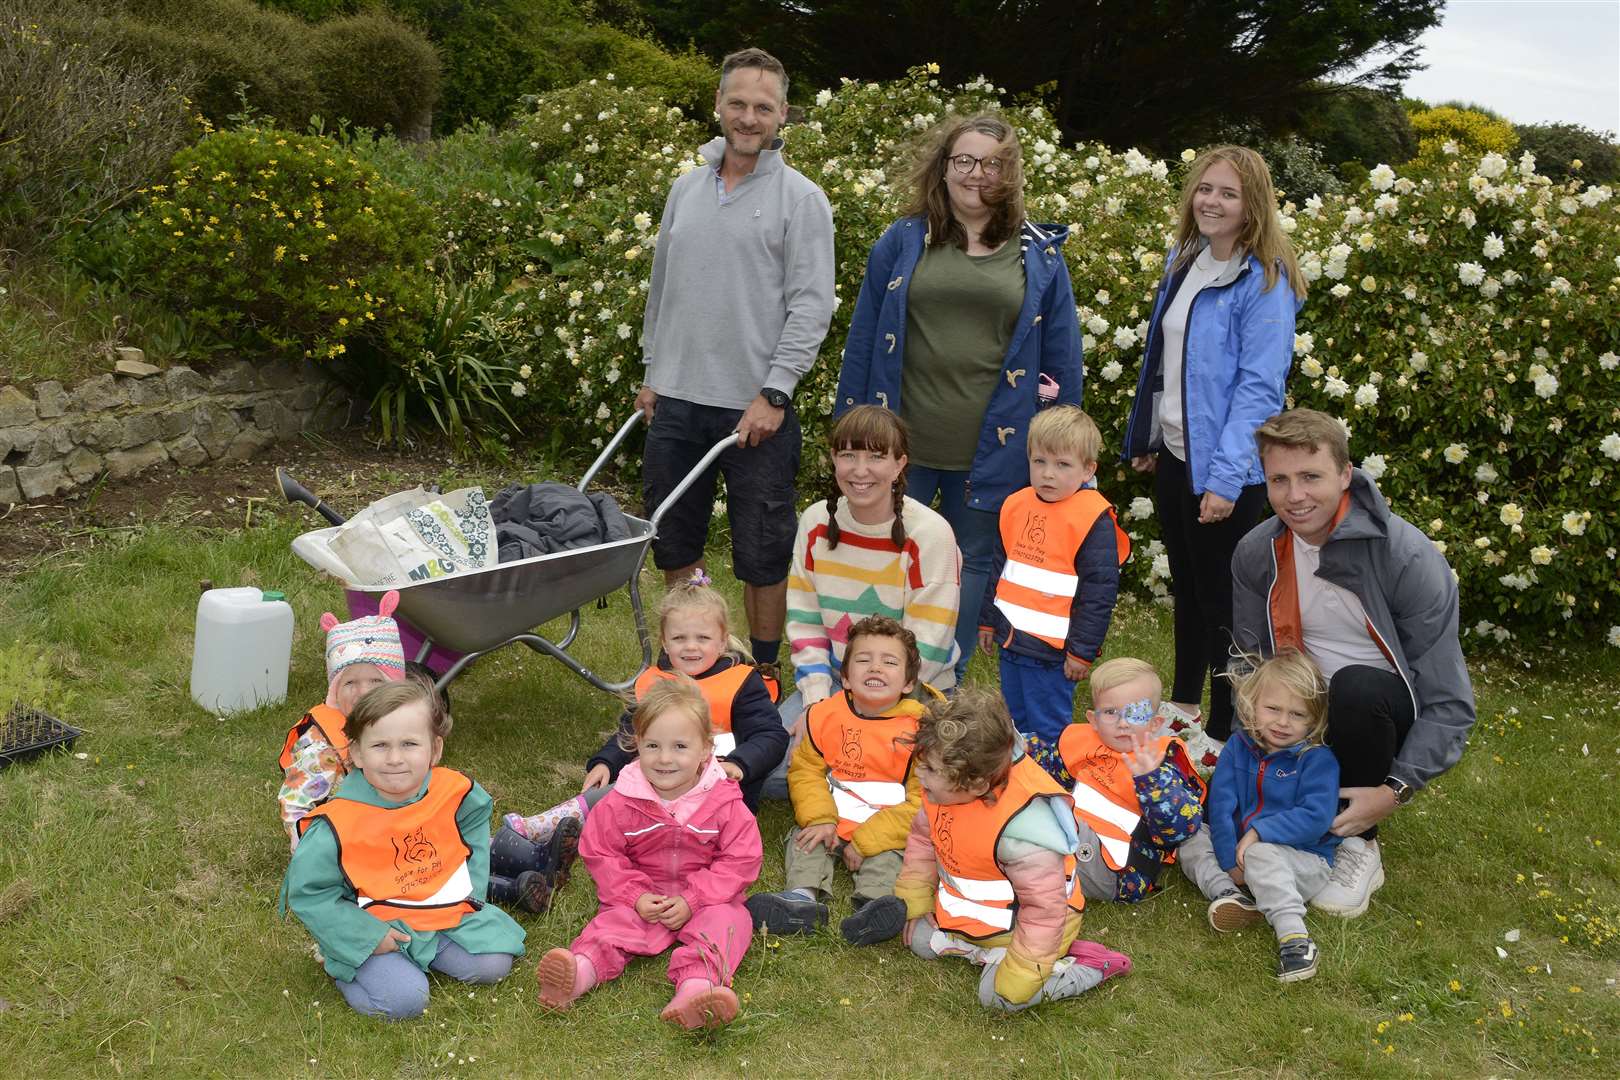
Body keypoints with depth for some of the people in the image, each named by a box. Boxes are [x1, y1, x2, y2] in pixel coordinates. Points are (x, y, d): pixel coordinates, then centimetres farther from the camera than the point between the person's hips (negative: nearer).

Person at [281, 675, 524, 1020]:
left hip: (448, 912, 5)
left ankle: (419, 950, 13)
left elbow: (475, 823, 13)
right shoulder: (337, 826, -24)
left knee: (493, 964, -7)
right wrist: (369, 936, -18)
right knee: (404, 999, -23)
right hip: (374, 927, -4)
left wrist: (469, 893, 5)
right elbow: (308, 894, -14)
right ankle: (346, 969, 6)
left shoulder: (455, 792, -11)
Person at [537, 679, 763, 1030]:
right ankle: (580, 970, -50)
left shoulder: (724, 803, -10)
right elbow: (600, 853, -2)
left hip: (704, 899, -1)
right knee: (614, 921, -25)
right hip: (642, 898, 1)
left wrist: (692, 900, -18)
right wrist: (635, 896, -15)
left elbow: (740, 861, -10)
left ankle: (696, 987, -52)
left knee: (727, 919, -28)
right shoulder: (622, 802, -7)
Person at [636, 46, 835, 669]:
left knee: (762, 554, 4)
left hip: (755, 407, -5)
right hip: (676, 402, 5)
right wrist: (652, 370, 17)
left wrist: (774, 393, -16)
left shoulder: (800, 198, -4)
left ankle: (764, 676, 18)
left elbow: (811, 307, -10)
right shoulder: (686, 188, 12)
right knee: (674, 540, 14)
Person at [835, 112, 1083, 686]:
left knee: (970, 563, 11)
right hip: (902, 442, 0)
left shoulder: (1041, 254, 4)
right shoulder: (903, 242, 3)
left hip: (992, 447, 1)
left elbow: (1062, 354, 6)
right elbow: (863, 337, 5)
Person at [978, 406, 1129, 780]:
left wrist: (1083, 651, -15)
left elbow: (1100, 591, -15)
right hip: (1011, 640, 7)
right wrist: (988, 621, 20)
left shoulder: (1094, 519, -15)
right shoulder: (1016, 505, 5)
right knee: (1016, 726, 21)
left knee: (1048, 733, 4)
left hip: (1052, 650, -7)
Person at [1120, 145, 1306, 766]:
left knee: (1222, 597, 3)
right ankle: (1184, 704, 38)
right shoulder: (1183, 261, 8)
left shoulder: (1264, 281, -16)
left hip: (1222, 468, -8)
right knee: (1186, 586, 21)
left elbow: (1260, 386, -21)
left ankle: (1223, 736, 17)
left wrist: (1227, 476, -26)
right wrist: (1144, 438, 16)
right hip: (1174, 453, 8)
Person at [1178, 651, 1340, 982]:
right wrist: (1230, 860, -17)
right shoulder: (1239, 747, 1)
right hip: (1241, 852, 6)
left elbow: (1316, 818, -21)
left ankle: (1294, 938, -40)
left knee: (1262, 855, -35)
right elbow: (1220, 805, -6)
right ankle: (1228, 893, -29)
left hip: (1304, 861, -6)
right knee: (1191, 839, -8)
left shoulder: (1318, 760, -10)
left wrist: (1259, 832, -27)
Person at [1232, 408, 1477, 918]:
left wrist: (1394, 791, -28)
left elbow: (1449, 703, -20)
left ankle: (1359, 845, -16)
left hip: (1386, 717, -4)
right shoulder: (1257, 553, -7)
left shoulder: (1409, 558, -22)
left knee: (1356, 686, -37)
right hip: (1307, 720, 4)